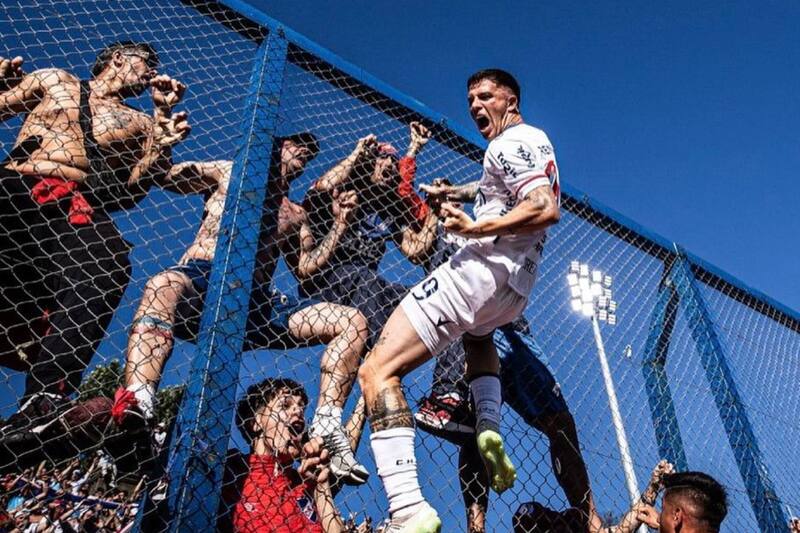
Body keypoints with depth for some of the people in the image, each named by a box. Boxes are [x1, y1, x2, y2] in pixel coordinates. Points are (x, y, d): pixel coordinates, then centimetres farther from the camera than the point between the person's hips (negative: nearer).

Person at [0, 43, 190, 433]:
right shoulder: (52, 81, 26)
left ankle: (41, 400, -40)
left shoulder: (141, 123, 25)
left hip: (74, 207, -1)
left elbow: (134, 187, 12)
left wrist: (163, 145, -2)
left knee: (107, 267, -32)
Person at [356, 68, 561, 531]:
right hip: (516, 287, 11)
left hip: (483, 270, -11)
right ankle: (490, 427, 18)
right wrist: (460, 192, 32)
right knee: (477, 334, 43)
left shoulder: (513, 142, -7)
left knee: (378, 370, -16)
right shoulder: (534, 141, 23)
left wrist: (474, 228, -25)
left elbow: (547, 209, -22)